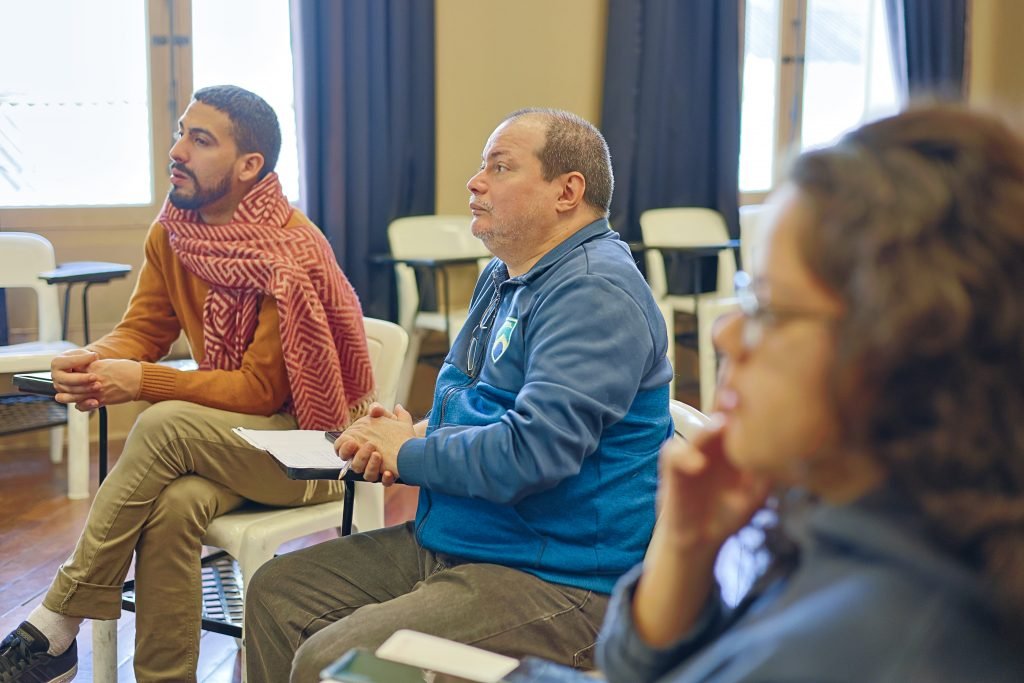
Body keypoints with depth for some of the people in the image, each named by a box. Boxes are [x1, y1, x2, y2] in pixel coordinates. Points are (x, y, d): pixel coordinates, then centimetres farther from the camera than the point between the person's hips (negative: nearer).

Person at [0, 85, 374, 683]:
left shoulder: (292, 254, -20)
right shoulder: (172, 234, 2)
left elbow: (260, 391, -20)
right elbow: (141, 330, 6)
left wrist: (141, 381, -28)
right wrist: (94, 362, -18)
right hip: (227, 436, 5)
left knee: (164, 424, -30)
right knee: (173, 506, -29)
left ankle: (55, 630, -19)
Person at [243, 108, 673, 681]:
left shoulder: (595, 291, -19)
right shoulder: (505, 276, 15)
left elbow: (532, 452, -28)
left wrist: (409, 454, -11)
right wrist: (416, 432, 1)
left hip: (559, 581, -10)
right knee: (276, 592, 8)